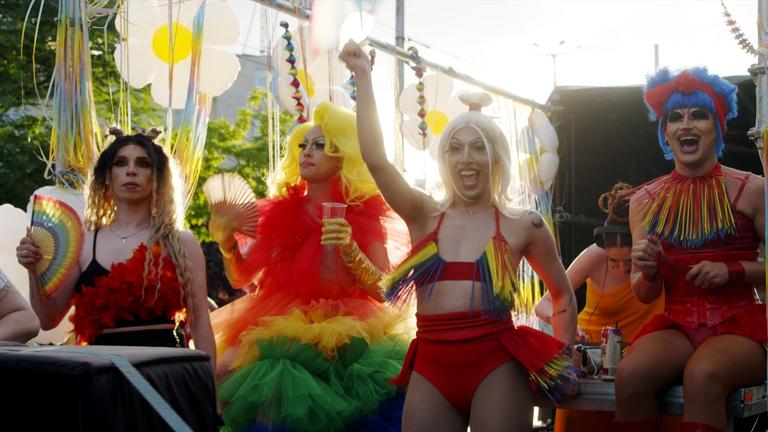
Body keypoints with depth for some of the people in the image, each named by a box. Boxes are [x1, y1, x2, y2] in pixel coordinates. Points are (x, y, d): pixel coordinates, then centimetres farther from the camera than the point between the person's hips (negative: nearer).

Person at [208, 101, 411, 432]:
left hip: (346, 339, -2)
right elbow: (242, 278, 9)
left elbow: (384, 290, -7)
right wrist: (226, 240, -9)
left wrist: (349, 249, -21)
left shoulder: (364, 214, 1)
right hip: (280, 336, 2)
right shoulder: (280, 212, 9)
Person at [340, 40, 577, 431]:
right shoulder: (424, 216, 8)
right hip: (431, 366, 2)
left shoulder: (523, 225, 6)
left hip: (497, 365, -1)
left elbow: (563, 296, 17)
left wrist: (560, 360, 6)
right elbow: (375, 160, -4)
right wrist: (362, 75, -2)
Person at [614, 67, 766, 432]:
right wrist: (648, 271, -10)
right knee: (630, 374, -31)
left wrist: (732, 270, -12)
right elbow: (645, 295, 12)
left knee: (702, 374, -37)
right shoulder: (645, 200, 8)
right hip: (675, 325, 3)